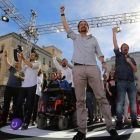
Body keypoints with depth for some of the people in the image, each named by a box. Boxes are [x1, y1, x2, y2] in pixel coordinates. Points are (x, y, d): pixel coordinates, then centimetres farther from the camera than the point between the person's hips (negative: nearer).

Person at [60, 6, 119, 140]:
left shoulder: (93, 39, 25)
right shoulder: (75, 37, 24)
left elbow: (99, 52, 16)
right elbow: (65, 26, 24)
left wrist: (103, 63, -1)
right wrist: (62, 13, 27)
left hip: (93, 68, 1)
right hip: (78, 69, 0)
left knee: (101, 97, -7)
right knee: (80, 100, -3)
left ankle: (110, 126, 1)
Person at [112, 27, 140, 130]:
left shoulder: (132, 59, 21)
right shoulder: (118, 55, 12)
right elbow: (115, 44, 4)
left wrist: (130, 62, -1)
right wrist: (114, 32, 3)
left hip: (131, 83, 4)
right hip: (121, 82, -4)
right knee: (120, 103, -5)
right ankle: (119, 123, -3)